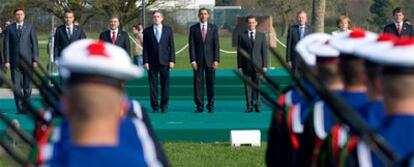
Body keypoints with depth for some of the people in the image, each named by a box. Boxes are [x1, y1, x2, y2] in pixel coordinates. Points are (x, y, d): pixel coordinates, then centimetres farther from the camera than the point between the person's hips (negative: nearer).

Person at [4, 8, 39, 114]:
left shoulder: (30, 28, 6)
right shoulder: (10, 28, 6)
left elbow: (34, 44, 3)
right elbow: (6, 45, 3)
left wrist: (35, 60, -4)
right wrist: (6, 61, -4)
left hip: (27, 60, 0)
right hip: (15, 61, 0)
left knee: (27, 86, 2)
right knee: (16, 86, -2)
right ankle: (19, 108, 3)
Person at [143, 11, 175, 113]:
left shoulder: (168, 30, 8)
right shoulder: (147, 31, 6)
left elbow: (171, 46, 6)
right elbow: (145, 48, 4)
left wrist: (172, 60, -2)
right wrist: (145, 62, -5)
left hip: (164, 62, 0)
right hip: (152, 62, 0)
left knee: (165, 84, 1)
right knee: (153, 85, -1)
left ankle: (164, 106, 8)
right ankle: (155, 106, 5)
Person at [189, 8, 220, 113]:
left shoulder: (214, 28, 6)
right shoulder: (193, 28, 5)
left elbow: (216, 45, 2)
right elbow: (191, 45, 1)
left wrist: (216, 60, -7)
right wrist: (193, 60, -8)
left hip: (210, 60, 0)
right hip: (198, 60, 0)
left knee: (210, 83, 1)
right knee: (198, 83, -2)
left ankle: (211, 106, 7)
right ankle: (199, 106, 1)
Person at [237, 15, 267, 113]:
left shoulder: (261, 36, 10)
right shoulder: (242, 36, 7)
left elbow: (264, 51, 7)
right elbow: (239, 52, 5)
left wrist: (265, 65, -1)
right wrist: (239, 66, -2)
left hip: (258, 65, 0)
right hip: (246, 65, 0)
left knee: (257, 86, 0)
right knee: (248, 86, 0)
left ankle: (257, 105, 5)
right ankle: (249, 106, 4)